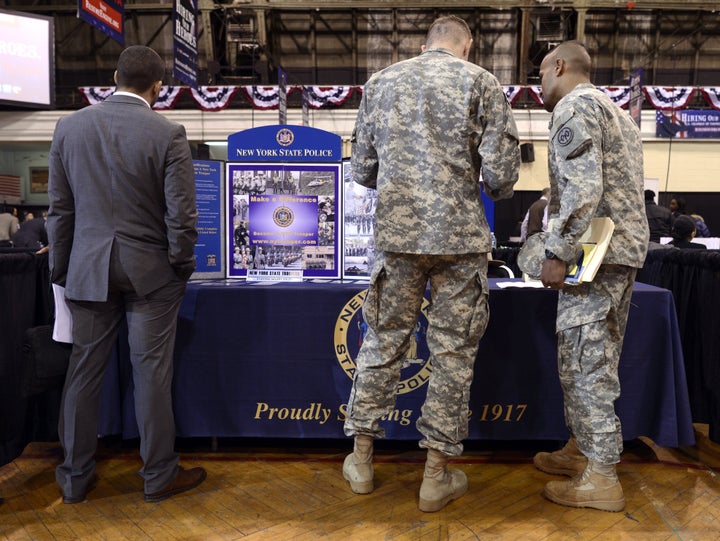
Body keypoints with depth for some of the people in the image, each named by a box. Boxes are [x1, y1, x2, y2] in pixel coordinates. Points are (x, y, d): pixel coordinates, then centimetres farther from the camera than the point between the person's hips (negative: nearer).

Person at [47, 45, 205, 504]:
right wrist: (182, 268, 2)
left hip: (88, 269, 4)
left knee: (84, 371, 13)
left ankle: (76, 477, 27)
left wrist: (61, 271, 13)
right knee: (151, 374, 5)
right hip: (149, 271, -3)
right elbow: (181, 216, -13)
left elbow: (60, 208, 5)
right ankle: (159, 476, 20)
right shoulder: (168, 134, -10)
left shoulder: (70, 126, 2)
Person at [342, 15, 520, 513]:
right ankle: (438, 474, 17)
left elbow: (362, 170, 11)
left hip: (396, 233, 3)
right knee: (453, 351, 7)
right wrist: (494, 191, 17)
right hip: (460, 234, -2)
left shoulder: (381, 81, 12)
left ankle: (361, 458, 23)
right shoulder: (481, 81, 3)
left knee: (383, 342, 12)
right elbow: (500, 173, -6)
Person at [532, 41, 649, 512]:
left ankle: (601, 479, 3)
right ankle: (582, 449, 27)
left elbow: (582, 189, -22)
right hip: (626, 248, 10)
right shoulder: (617, 112, 24)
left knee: (584, 364, -5)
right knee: (596, 361, 15)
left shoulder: (574, 106, -8)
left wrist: (558, 254, -19)